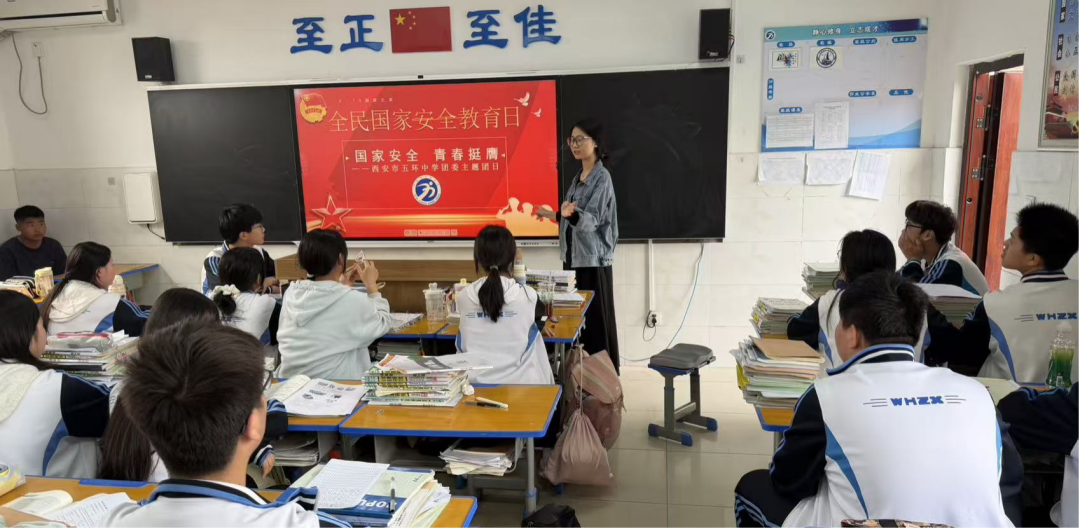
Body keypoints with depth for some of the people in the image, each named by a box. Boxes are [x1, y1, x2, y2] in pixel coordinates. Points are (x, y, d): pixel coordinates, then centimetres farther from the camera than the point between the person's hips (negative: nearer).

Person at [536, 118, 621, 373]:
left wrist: (569, 213, -39)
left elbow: (591, 219, -22)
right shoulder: (578, 177, 13)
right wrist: (554, 215, 24)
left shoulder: (602, 177, -12)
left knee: (596, 320, -4)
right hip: (573, 257, 8)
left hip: (593, 259, -8)